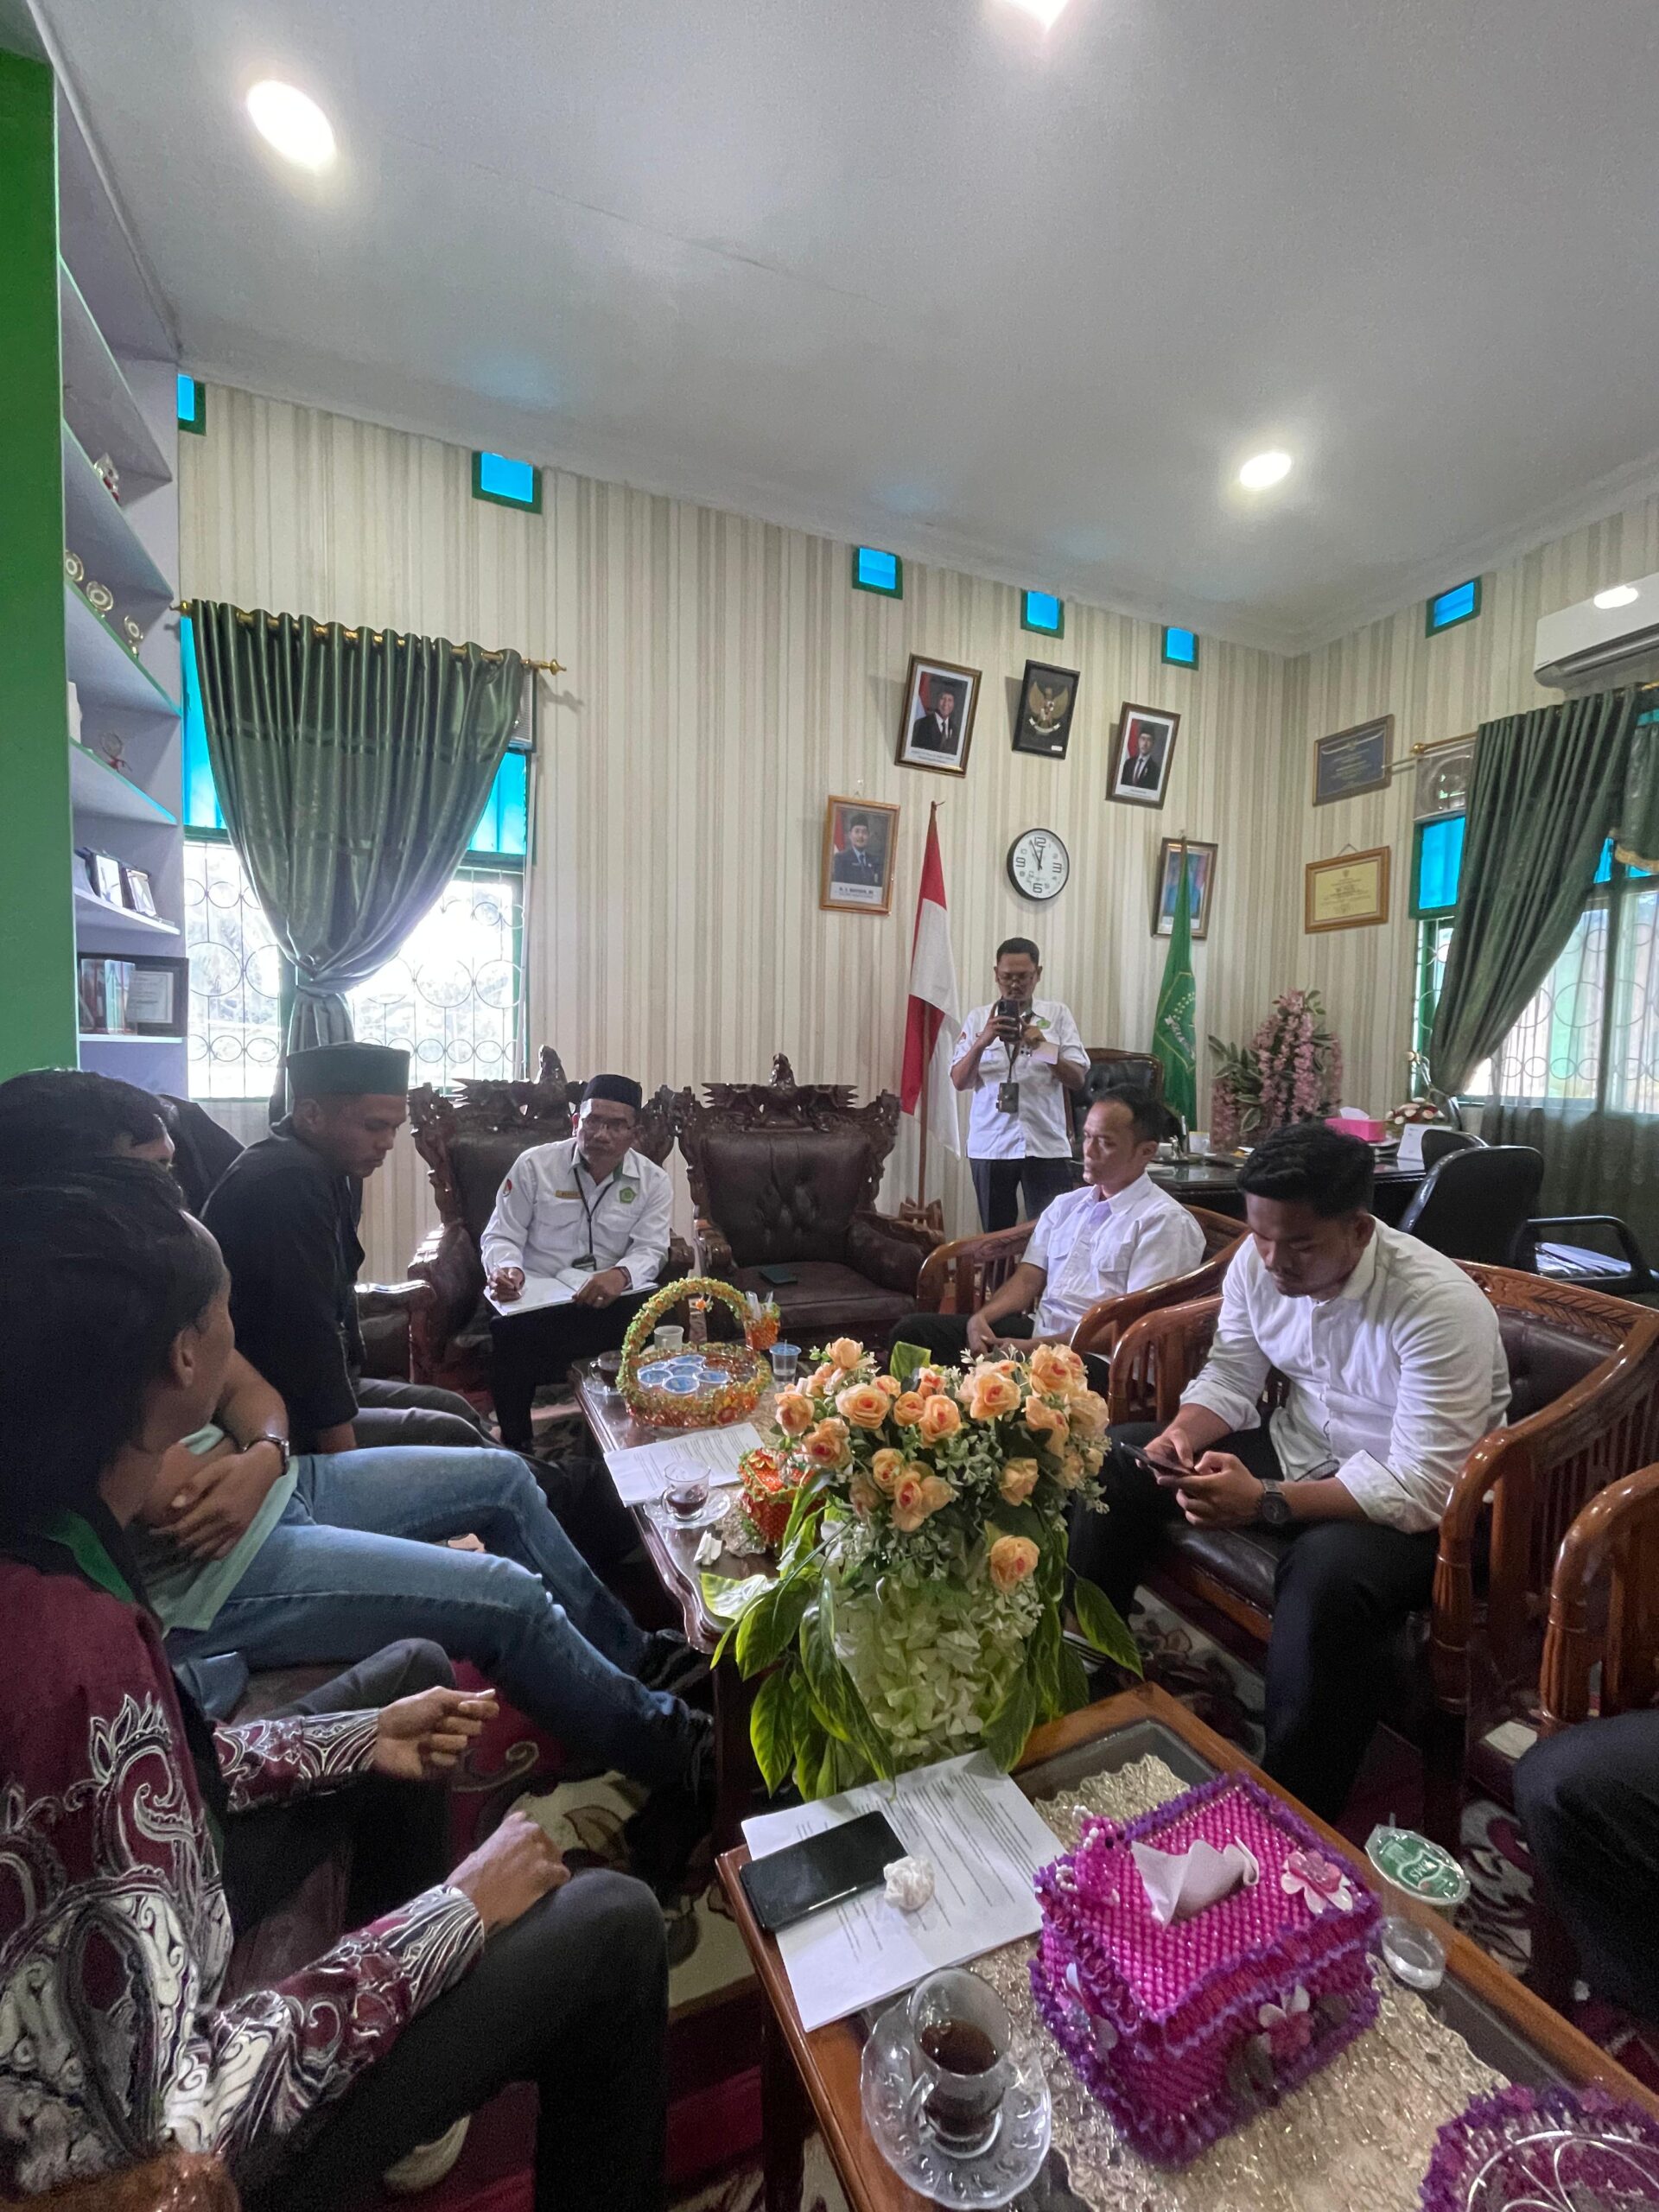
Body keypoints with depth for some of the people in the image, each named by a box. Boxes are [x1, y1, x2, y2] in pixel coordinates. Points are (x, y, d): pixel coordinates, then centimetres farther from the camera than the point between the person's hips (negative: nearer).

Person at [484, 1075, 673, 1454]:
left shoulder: (653, 1182, 4)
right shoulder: (534, 1164, 1)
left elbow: (650, 1250, -4)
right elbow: (500, 1235, 3)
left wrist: (620, 1275, -29)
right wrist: (505, 1268, -22)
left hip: (613, 1298, 1)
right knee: (509, 1331, -34)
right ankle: (517, 1448, -11)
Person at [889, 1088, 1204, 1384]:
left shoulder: (1165, 1222, -4)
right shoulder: (1066, 1206, 18)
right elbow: (1028, 1277, 14)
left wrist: (1038, 1346, -18)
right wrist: (981, 1318, -6)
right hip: (1035, 1328, 7)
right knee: (913, 1330, -10)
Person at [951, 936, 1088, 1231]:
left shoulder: (1058, 1014, 4)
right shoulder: (979, 1018, 5)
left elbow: (1077, 1080, -1)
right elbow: (959, 1082, -2)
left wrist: (1043, 1047, -17)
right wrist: (982, 1042, -18)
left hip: (1046, 1145, 0)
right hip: (990, 1146, 1)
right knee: (996, 1234, 8)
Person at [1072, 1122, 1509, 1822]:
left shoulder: (1439, 1304, -27)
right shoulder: (1258, 1262, -10)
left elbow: (1420, 1489, -29)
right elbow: (1230, 1377, 2)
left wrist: (1264, 1502, -37)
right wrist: (1180, 1436, -20)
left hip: (1415, 1504, -6)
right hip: (1295, 1448, 6)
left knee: (1329, 1572, -38)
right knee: (1116, 1457, -5)